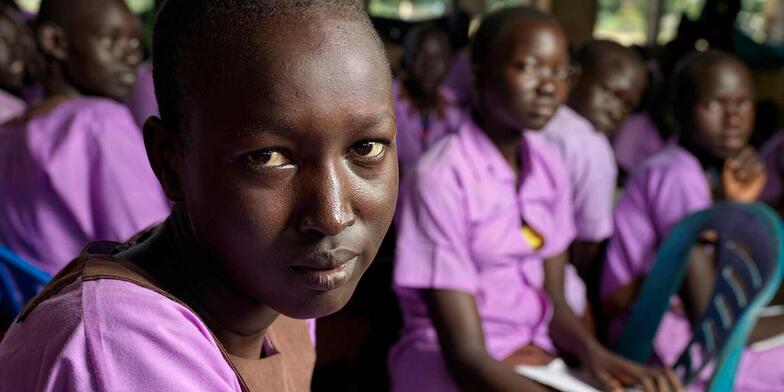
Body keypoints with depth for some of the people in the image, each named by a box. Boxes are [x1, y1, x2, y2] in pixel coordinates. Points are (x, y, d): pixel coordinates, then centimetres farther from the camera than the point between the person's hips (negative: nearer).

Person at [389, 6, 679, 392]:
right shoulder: (442, 177, -18)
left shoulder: (548, 164, 2)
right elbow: (466, 356, -20)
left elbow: (553, 302, 6)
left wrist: (594, 352, -14)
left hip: (538, 358, 6)